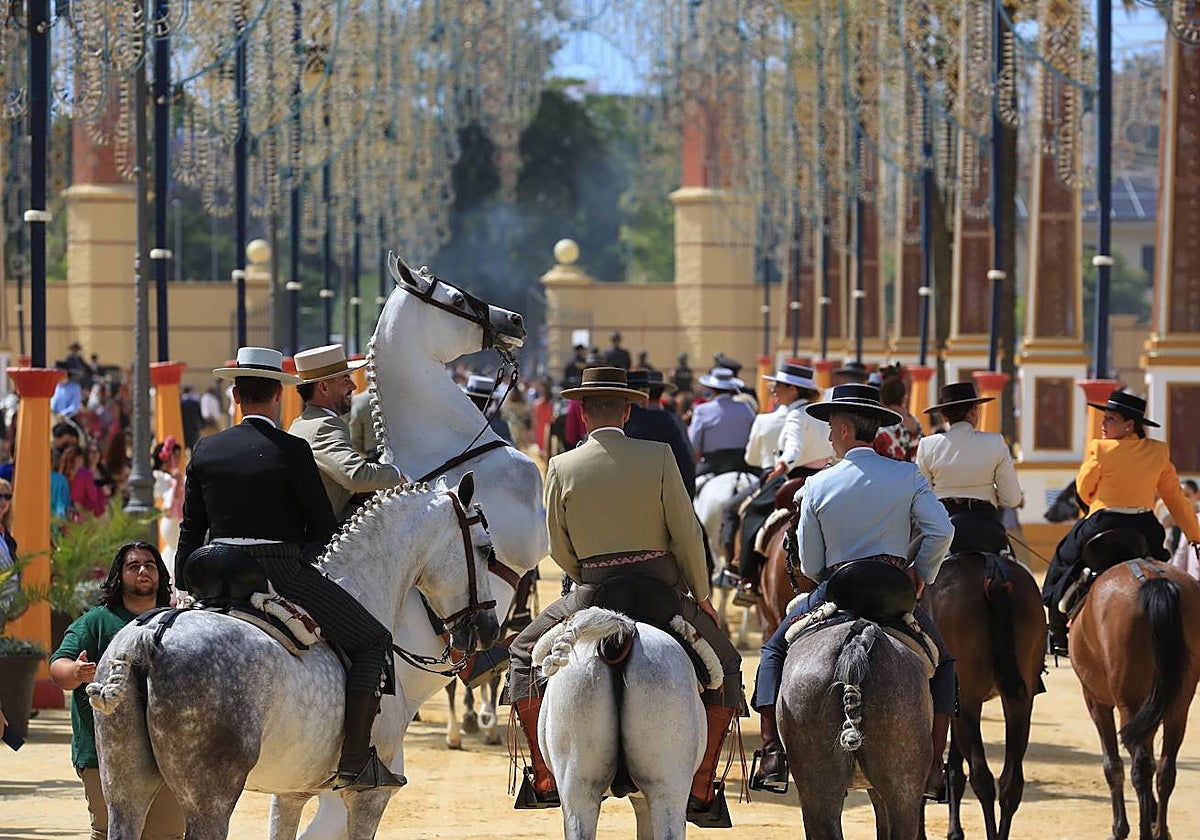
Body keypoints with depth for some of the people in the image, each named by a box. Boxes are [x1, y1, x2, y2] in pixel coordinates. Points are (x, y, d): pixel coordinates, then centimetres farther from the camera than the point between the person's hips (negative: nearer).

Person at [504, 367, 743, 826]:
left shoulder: (562, 467, 0)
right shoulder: (659, 457, -3)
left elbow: (560, 551, 6)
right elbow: (687, 534, -3)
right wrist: (701, 595, 9)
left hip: (592, 594, 0)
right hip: (662, 590, 0)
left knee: (525, 652, 24)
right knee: (724, 664, 21)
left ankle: (545, 782, 16)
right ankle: (700, 792, 12)